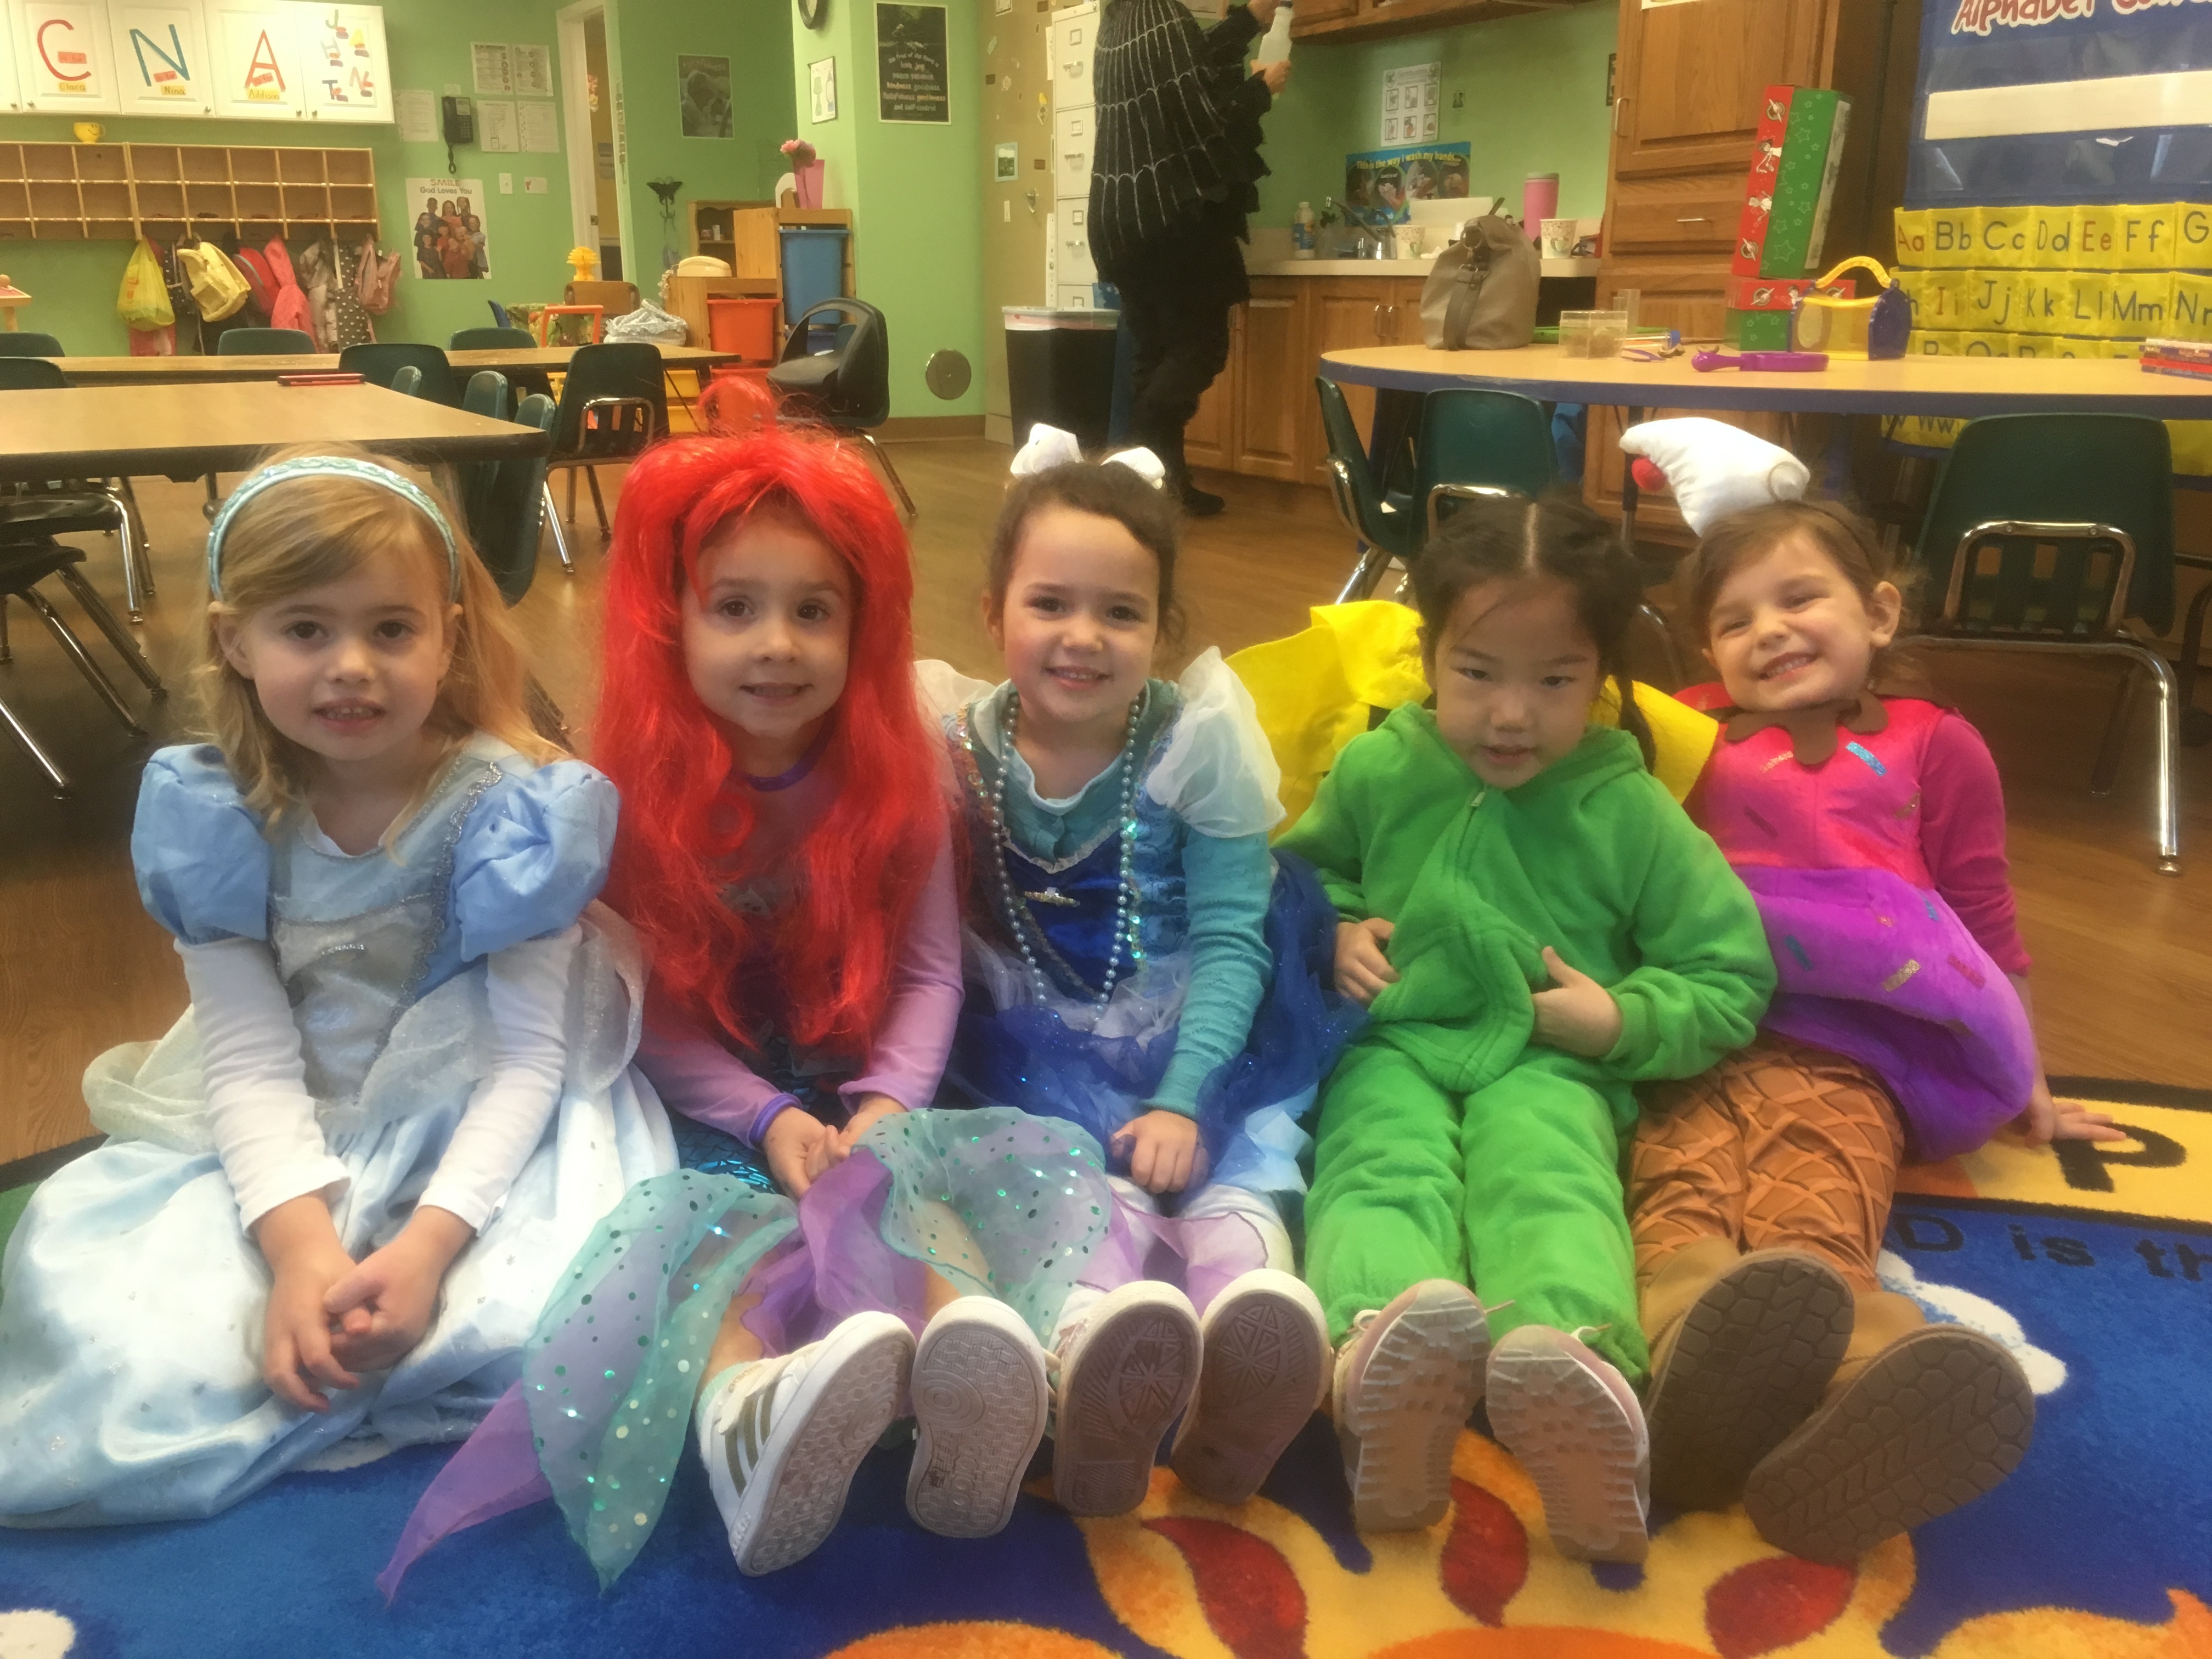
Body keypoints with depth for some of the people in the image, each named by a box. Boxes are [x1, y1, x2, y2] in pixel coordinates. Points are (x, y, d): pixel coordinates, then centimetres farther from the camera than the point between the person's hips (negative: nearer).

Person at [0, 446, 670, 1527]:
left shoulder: (513, 808, -15)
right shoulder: (218, 819, -8)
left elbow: (527, 1056, -14)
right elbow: (252, 1059, -10)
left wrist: (428, 1240, -27)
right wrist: (299, 1241, -27)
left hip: (483, 1130, -2)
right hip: (288, 1145, 3)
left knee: (542, 1324, -30)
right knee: (91, 1311, -20)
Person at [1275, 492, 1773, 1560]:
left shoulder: (1631, 813, 5)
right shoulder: (1376, 772, 10)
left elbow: (1730, 980, 9)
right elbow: (1305, 868, 29)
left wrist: (1625, 1021, -10)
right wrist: (1333, 931, 5)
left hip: (1547, 1066, 0)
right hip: (1393, 1045, 1)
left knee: (1549, 1185, -35)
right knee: (1384, 1170, -33)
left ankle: (1572, 1369, -66)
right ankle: (1377, 1349, -66)